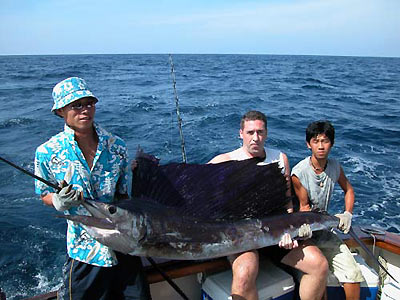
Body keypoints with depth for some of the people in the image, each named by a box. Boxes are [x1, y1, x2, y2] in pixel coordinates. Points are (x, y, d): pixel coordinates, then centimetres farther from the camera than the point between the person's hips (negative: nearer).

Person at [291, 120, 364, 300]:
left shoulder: (335, 166, 0)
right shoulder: (299, 173, -17)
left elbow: (348, 190, 17)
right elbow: (303, 207, -10)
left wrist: (347, 214, 1)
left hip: (325, 231, 5)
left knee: (353, 274, -7)